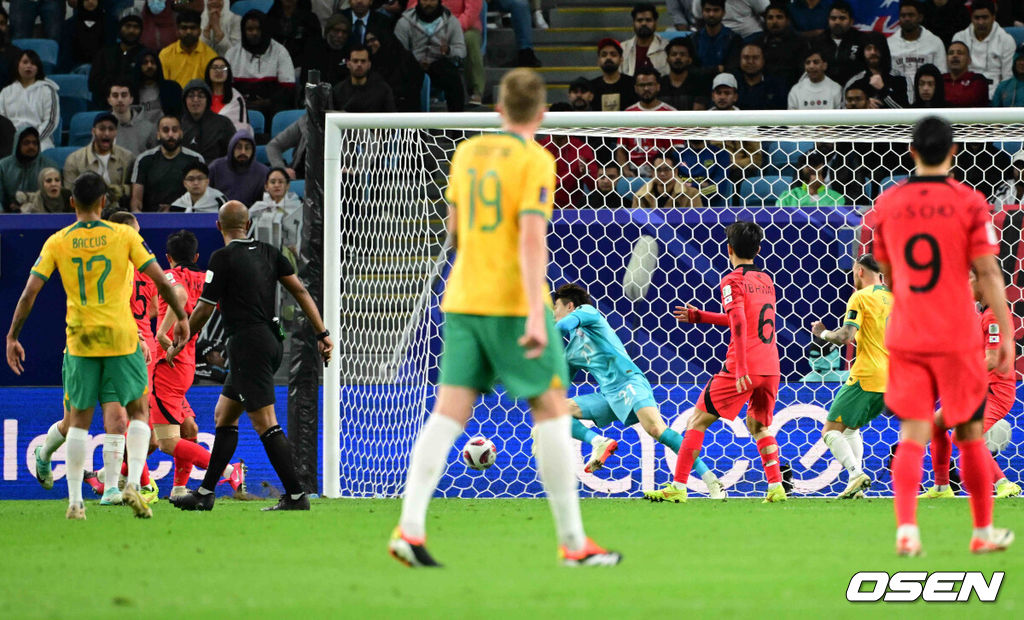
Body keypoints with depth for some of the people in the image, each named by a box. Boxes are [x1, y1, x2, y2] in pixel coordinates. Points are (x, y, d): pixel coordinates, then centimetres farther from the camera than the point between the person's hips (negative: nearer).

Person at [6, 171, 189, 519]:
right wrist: (181, 318, 9)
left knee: (79, 419, 11)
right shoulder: (124, 236, -3)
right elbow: (161, 281, -4)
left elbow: (30, 292, -5)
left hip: (80, 341, 1)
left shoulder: (57, 242, 0)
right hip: (122, 337, -1)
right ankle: (133, 483, -5)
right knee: (138, 411, 13)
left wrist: (12, 337, 2)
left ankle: (75, 501, 8)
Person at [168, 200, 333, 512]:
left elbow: (203, 310, -6)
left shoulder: (223, 258, -9)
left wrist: (178, 345, 7)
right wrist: (322, 333, 7)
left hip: (247, 344, -8)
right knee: (224, 416, 15)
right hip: (270, 342, 8)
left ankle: (296, 495, -13)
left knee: (265, 424, -9)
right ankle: (205, 493, 17)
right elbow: (299, 290, 5)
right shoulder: (268, 252, 10)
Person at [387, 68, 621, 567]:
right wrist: (536, 315, -22)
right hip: (515, 302, -6)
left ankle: (410, 527, -16)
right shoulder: (535, 161, -8)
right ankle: (572, 540, 3)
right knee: (550, 409, 3)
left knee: (450, 412, 1)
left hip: (462, 301, 6)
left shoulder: (466, 152, 11)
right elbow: (532, 238, -18)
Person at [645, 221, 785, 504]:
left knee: (697, 420, 3)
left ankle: (678, 487, -1)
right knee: (758, 425, 25)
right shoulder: (766, 280, 17)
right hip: (770, 366, 7)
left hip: (744, 368, -7)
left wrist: (741, 368, -25)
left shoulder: (732, 281, -5)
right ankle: (776, 486, 11)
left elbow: (739, 323, -19)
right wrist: (699, 316, 33)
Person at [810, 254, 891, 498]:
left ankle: (856, 474, -23)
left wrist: (822, 333, 2)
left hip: (866, 376, -8)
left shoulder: (860, 297, -7)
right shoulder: (893, 296, 15)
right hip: (891, 379, 8)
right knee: (850, 428, 22)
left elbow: (845, 336, -18)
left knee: (830, 431, -3)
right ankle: (856, 483, 9)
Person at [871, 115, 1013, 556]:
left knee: (912, 435, -1)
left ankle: (906, 527, -20)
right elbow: (988, 274, -10)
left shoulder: (887, 204, 3)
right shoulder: (969, 204, -7)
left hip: (904, 338, 2)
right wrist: (1006, 335, -6)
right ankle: (983, 532, 20)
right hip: (957, 338, -2)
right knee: (970, 435, 11)